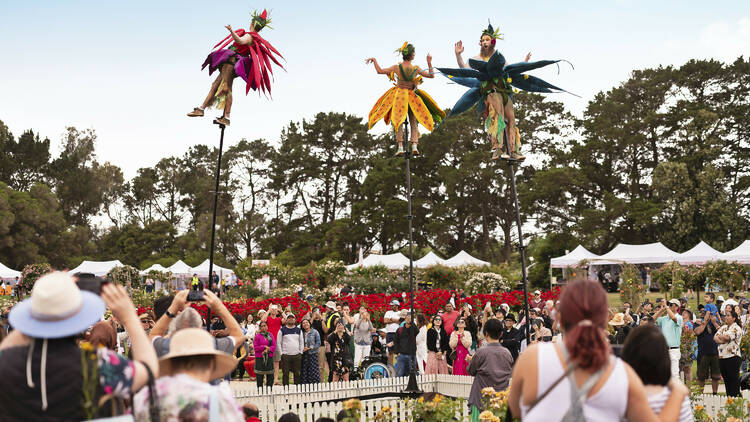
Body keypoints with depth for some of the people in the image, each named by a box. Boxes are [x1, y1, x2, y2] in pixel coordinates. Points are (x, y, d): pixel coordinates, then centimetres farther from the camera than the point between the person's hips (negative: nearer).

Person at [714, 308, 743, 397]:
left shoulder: (736, 328, -8)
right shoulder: (723, 327, 15)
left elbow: (726, 337, -20)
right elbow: (715, 337, 6)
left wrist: (720, 336, 0)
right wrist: (722, 340, -13)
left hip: (733, 357, -7)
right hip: (722, 357, 7)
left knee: (733, 379, -2)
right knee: (726, 379, 11)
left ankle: (735, 397, 3)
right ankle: (728, 397, 18)